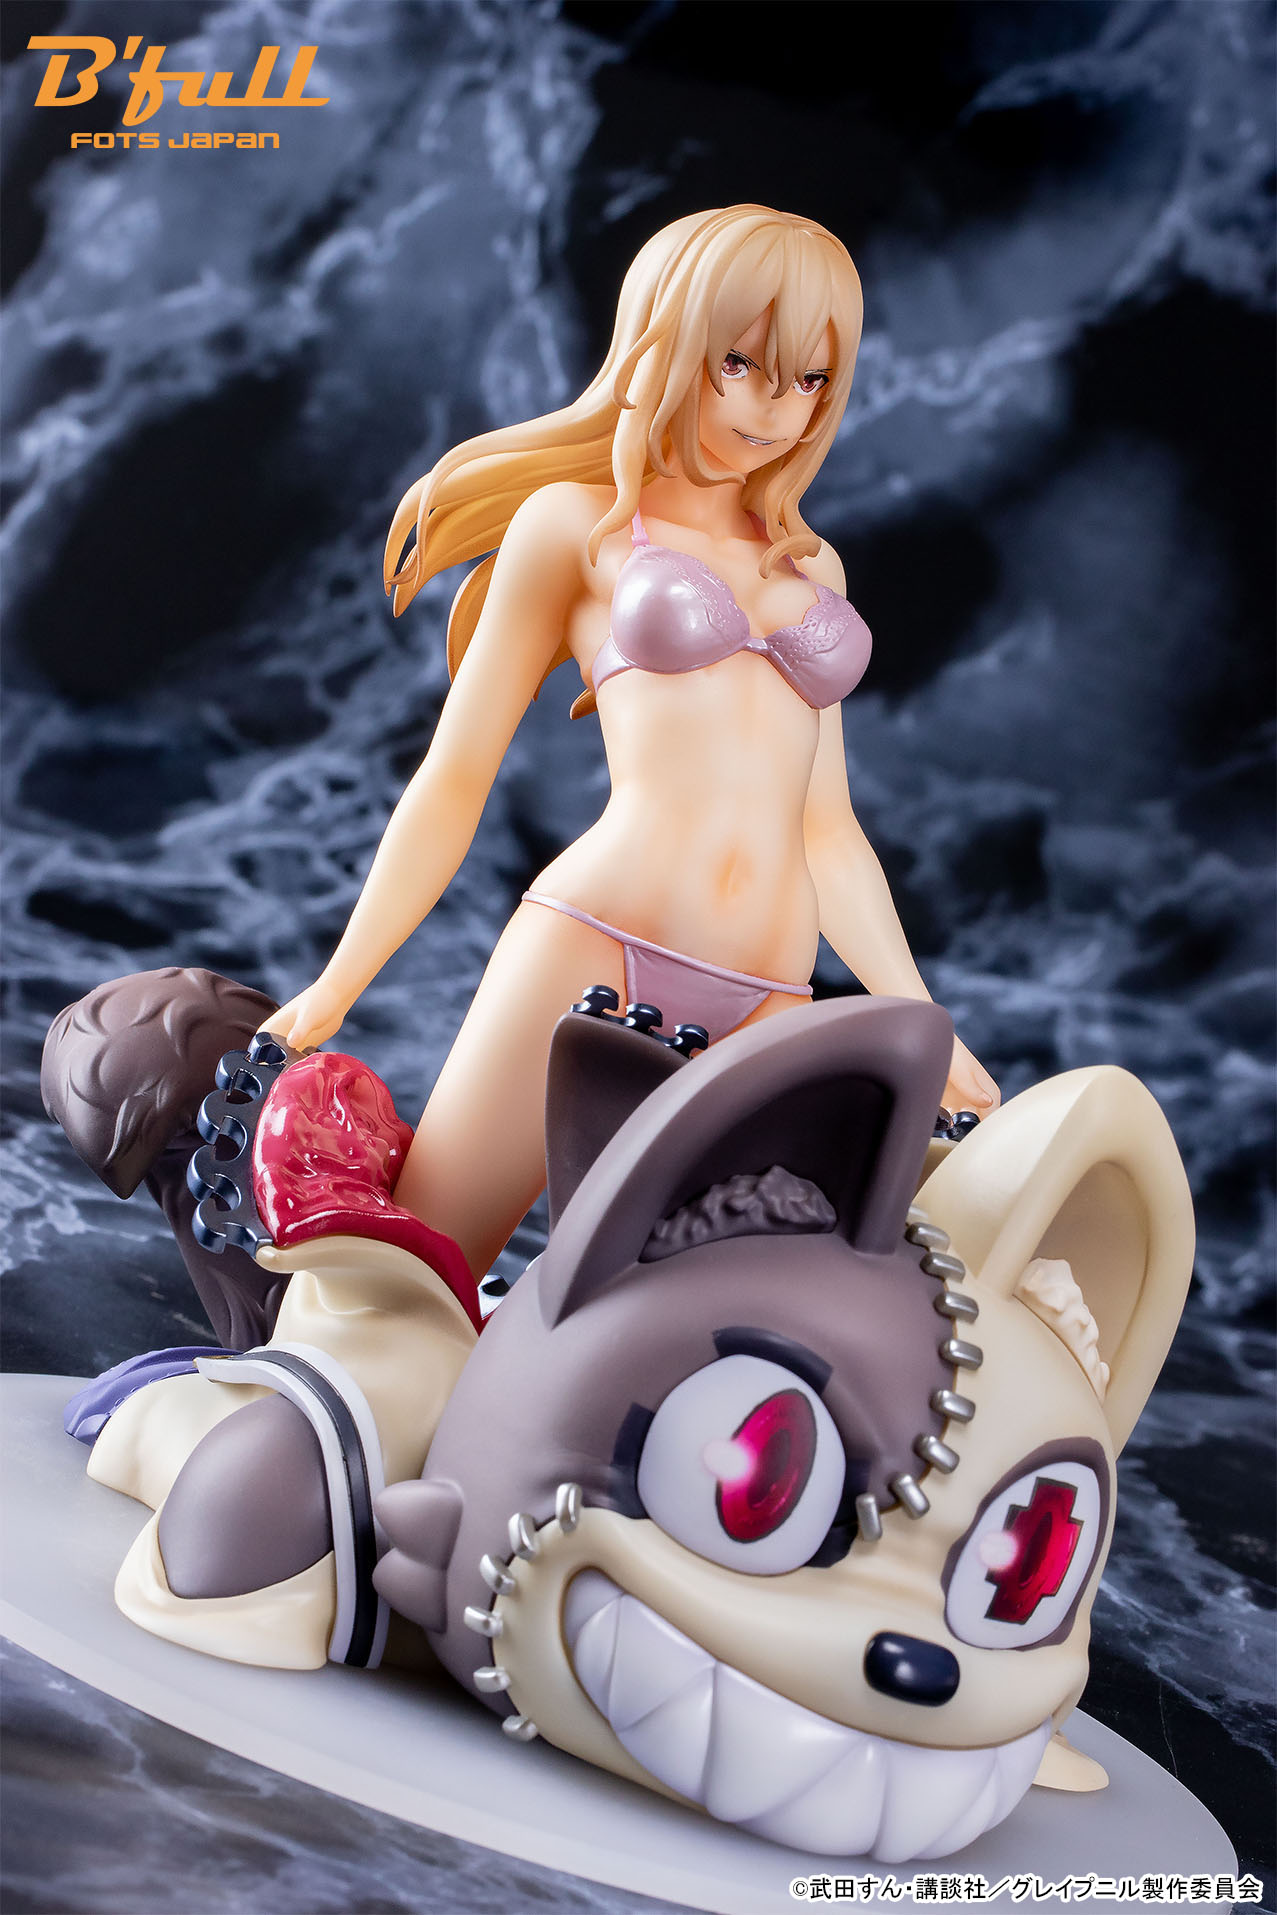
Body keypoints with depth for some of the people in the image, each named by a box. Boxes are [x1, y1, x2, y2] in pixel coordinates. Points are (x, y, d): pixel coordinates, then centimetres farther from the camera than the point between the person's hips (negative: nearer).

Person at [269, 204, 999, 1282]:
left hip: (768, 1010, 4)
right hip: (589, 951, -4)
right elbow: (456, 779, 8)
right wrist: (331, 994, 5)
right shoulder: (577, 522, 10)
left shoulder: (811, 569, 23)